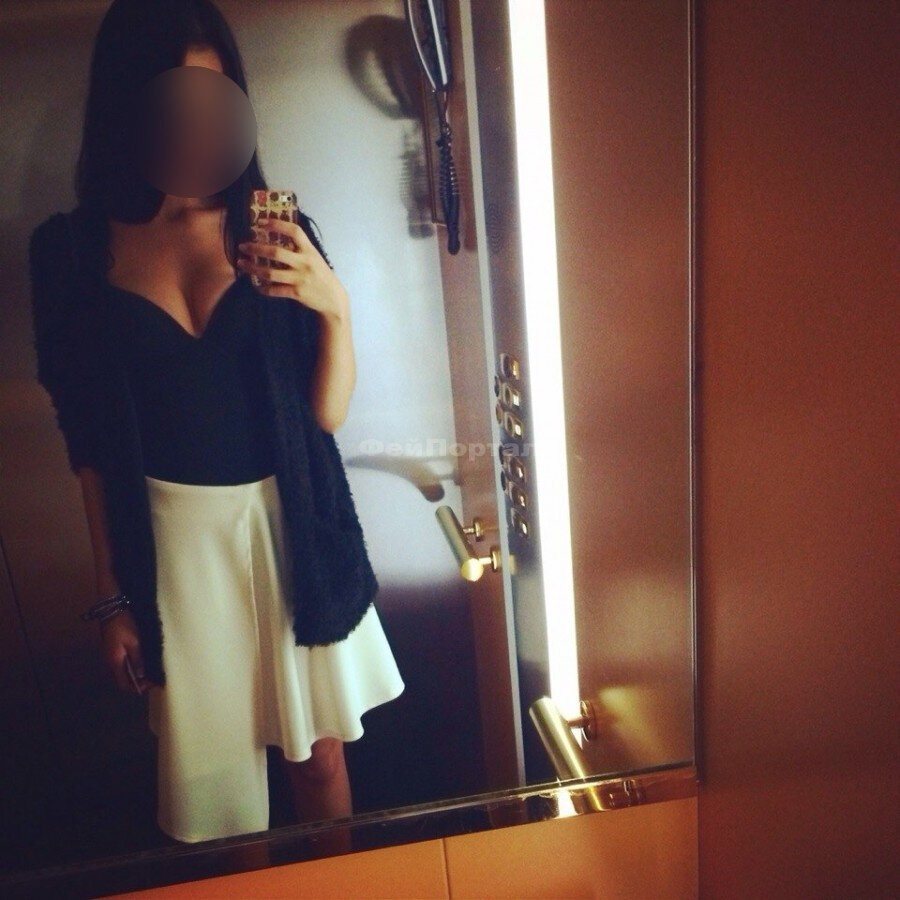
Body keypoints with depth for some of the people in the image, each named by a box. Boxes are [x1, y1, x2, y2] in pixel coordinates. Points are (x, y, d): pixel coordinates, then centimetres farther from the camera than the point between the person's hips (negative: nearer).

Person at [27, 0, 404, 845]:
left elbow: (326, 413, -5)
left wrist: (335, 306, -22)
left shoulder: (270, 228, -4)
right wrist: (112, 594, 4)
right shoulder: (71, 251, -4)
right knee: (207, 777, 16)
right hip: (172, 536, 0)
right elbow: (88, 439, 1)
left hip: (287, 522, 0)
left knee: (319, 751, 16)